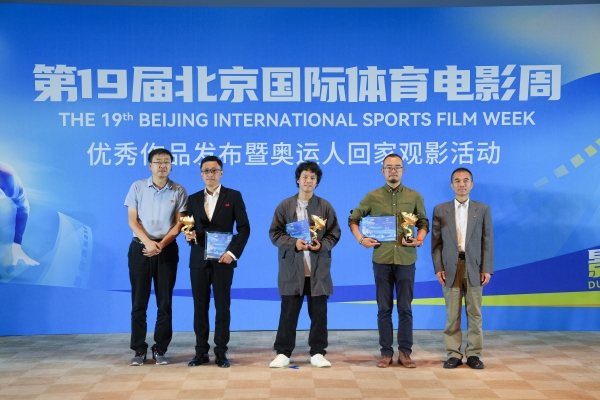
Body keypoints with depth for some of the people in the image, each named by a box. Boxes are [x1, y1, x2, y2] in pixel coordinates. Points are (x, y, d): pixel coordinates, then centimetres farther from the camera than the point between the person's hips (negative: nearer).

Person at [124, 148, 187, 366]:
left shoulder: (179, 191, 1)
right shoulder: (138, 187, 2)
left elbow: (179, 224, 0)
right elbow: (132, 220, 0)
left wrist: (160, 245, -13)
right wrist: (148, 242, -14)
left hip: (167, 250, 0)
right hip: (140, 248, 0)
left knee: (165, 302, 3)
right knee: (139, 301, 2)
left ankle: (160, 349, 11)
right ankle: (139, 349, 9)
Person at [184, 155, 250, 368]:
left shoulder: (234, 196, 3)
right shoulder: (193, 199, 12)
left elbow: (244, 228, -2)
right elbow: (188, 228, 12)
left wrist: (233, 252, -12)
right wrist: (189, 235, -11)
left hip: (223, 259, -2)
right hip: (199, 260, 3)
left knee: (222, 306, 1)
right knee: (200, 306, 4)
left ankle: (221, 352, 9)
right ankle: (201, 351, 12)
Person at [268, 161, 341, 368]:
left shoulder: (325, 206, 6)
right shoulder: (285, 206, 4)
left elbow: (335, 233, 7)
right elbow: (275, 233, 1)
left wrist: (321, 245, -12)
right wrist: (294, 243, -14)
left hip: (318, 269, 1)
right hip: (292, 268, -1)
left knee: (319, 313, 5)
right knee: (288, 312, 3)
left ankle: (317, 353, 16)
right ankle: (283, 353, 13)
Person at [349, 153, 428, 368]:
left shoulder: (414, 197, 4)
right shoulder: (372, 197, 3)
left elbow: (424, 222, 11)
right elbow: (353, 219, 11)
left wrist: (419, 239, -8)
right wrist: (361, 239, -3)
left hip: (406, 259, 0)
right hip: (381, 259, 0)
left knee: (405, 307, 4)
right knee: (384, 308, 6)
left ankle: (405, 352, 13)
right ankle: (386, 352, 14)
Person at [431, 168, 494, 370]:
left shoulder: (483, 209, 6)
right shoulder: (440, 210, 6)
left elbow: (488, 241, 3)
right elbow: (436, 242, 4)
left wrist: (487, 269, -4)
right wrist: (438, 268, -5)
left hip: (474, 268, 0)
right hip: (450, 268, 0)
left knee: (474, 313, 4)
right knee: (452, 314, 2)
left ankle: (473, 354, 12)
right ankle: (453, 354, 9)